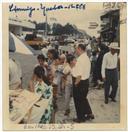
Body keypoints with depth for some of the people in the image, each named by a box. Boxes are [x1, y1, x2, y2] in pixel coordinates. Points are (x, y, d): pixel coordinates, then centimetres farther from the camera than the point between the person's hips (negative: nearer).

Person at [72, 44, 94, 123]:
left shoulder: (80, 59, -22)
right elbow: (85, 71, 10)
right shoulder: (87, 58, 8)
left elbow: (79, 74, -25)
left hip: (80, 82, -9)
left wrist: (75, 83, -17)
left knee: (78, 100, 7)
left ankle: (80, 118, 21)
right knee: (83, 98, 24)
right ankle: (89, 113, 30)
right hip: (86, 80, 9)